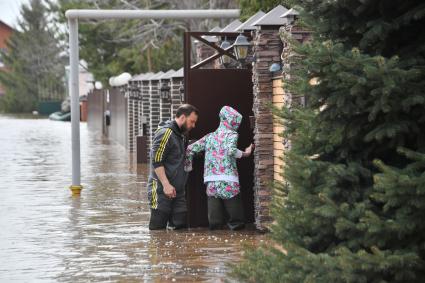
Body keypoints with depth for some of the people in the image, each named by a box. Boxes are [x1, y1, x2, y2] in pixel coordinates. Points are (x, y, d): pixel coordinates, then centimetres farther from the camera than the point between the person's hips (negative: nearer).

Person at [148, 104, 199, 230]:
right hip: (162, 190, -9)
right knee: (158, 229, -6)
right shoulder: (165, 133, -12)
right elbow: (156, 161, -19)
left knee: (180, 225, 5)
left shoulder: (180, 134, 19)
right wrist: (166, 185, -23)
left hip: (177, 191, 9)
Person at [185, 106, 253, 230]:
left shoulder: (209, 137, 19)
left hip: (211, 183, 5)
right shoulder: (231, 135, 3)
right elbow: (231, 150, -17)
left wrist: (188, 167, 24)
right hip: (228, 182, -5)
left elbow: (190, 149, 15)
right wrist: (245, 154, -2)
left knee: (215, 225, 7)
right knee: (237, 224, 2)